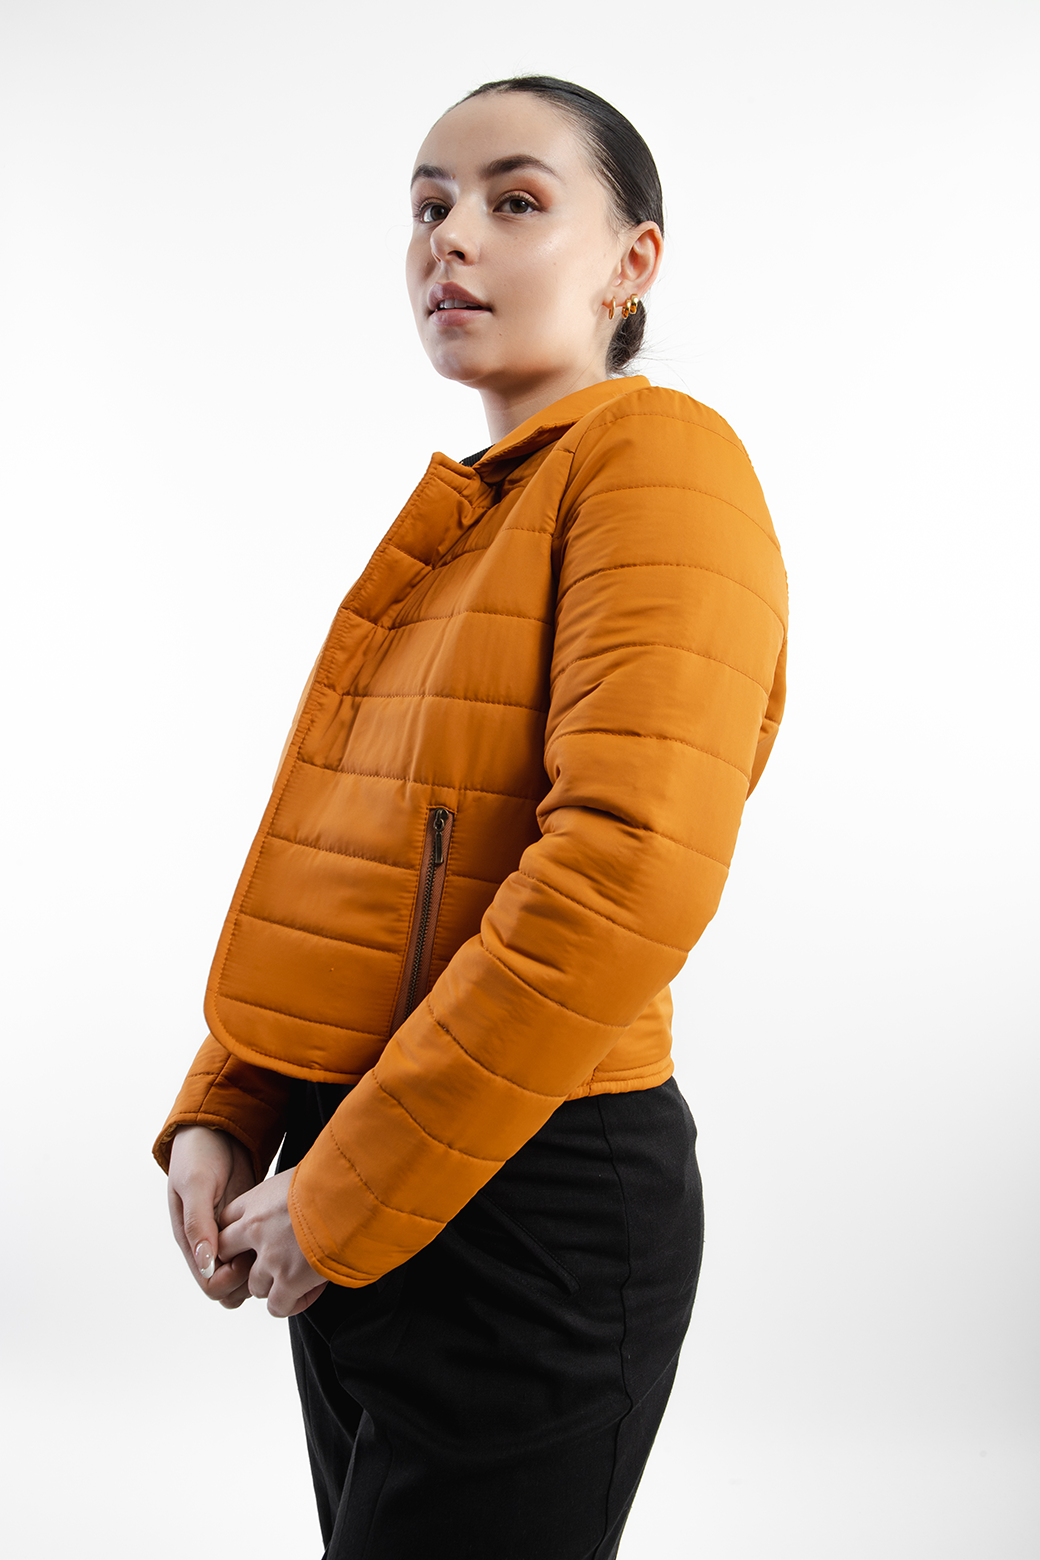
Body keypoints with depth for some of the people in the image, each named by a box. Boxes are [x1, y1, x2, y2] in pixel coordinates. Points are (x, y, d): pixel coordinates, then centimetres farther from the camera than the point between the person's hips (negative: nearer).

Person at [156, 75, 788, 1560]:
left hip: (527, 1204, -8)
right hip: (346, 1200, 8)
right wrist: (223, 1118, 3)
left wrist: (349, 1196, -19)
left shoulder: (658, 457, -12)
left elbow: (629, 870, -25)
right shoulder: (460, 513, 14)